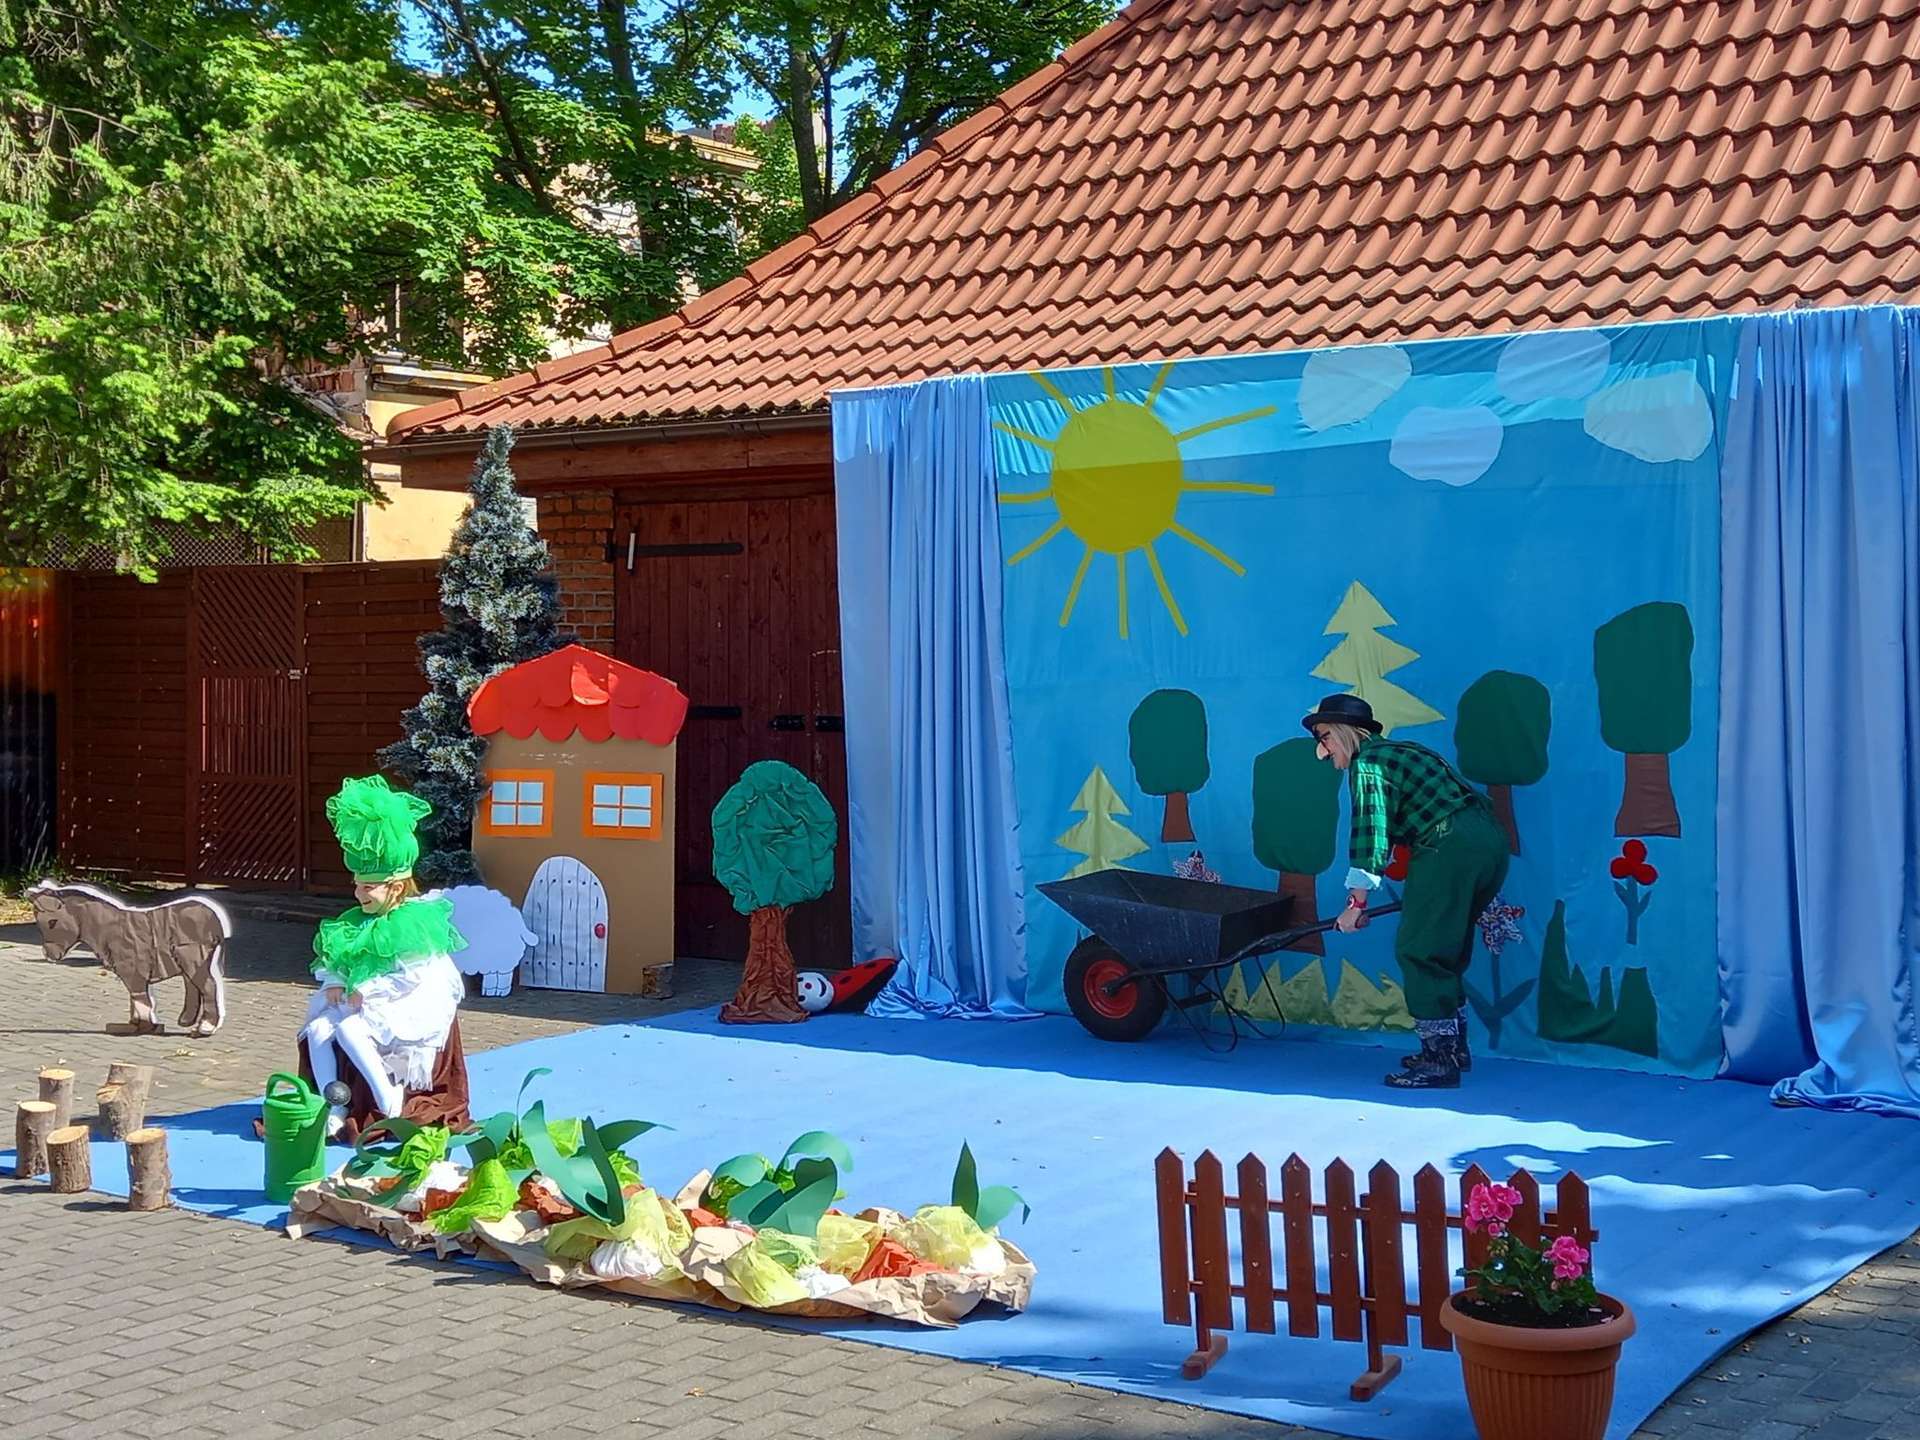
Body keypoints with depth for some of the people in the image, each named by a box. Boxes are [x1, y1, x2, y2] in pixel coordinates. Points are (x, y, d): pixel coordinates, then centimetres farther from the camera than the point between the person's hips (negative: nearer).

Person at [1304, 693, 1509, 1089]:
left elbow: (1371, 835, -13)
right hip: (1489, 843, 10)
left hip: (1453, 848, -10)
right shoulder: (1397, 752, 24)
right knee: (1445, 949, 19)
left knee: (1418, 950, -4)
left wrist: (1357, 903, -12)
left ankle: (1440, 1060, -4)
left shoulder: (1366, 764, -4)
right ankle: (1453, 1048, 27)